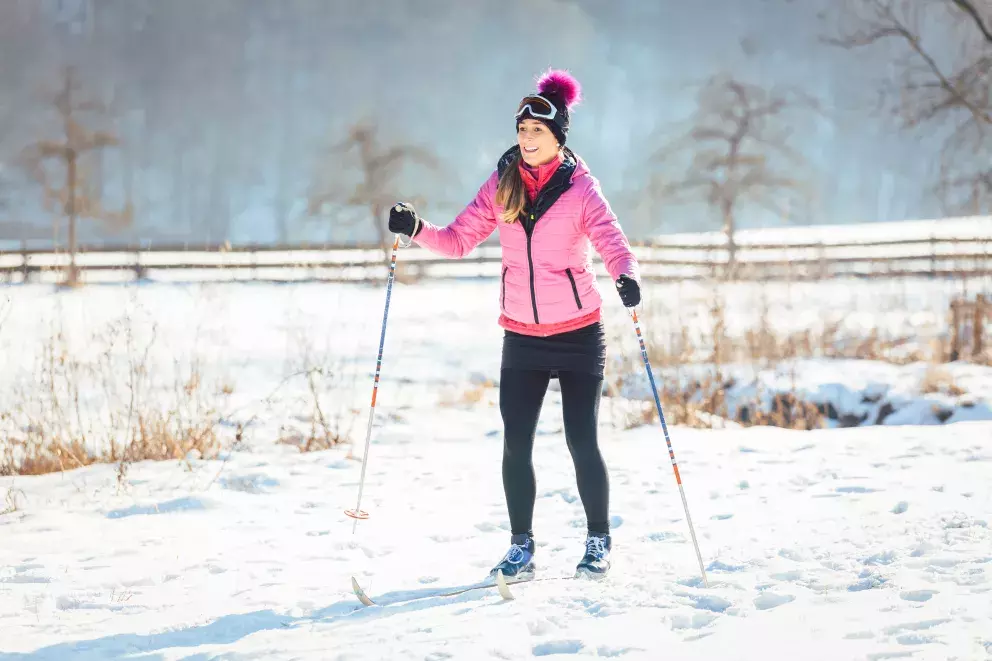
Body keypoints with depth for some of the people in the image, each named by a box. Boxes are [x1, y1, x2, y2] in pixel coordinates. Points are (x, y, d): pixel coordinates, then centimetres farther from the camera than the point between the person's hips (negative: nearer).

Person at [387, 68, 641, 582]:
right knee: (515, 445, 0)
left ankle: (598, 543, 15)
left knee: (582, 443, -2)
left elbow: (611, 240, -21)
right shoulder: (502, 184, 2)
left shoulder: (580, 188, -9)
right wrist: (417, 229, -18)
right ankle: (521, 547, 13)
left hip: (577, 333, -3)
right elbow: (458, 240, 1)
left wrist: (627, 276, -42)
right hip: (522, 337, 3)